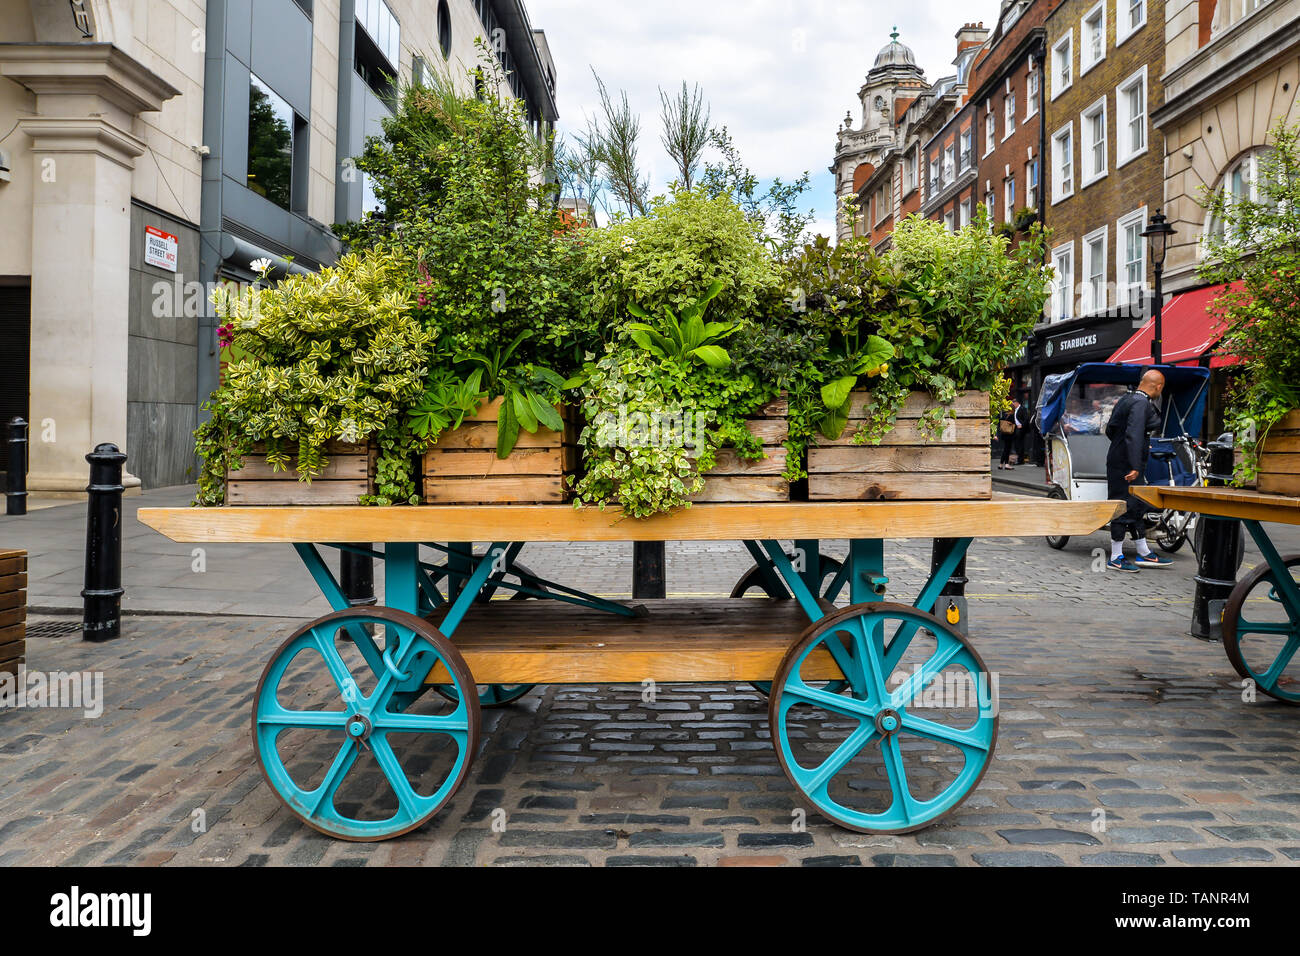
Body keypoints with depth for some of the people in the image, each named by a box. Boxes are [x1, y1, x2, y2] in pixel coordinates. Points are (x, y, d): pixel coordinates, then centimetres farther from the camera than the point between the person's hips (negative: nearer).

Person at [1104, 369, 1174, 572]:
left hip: (1117, 459, 10)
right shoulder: (1142, 403, -16)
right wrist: (1135, 467, -28)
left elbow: (1110, 430, 19)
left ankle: (1144, 553, 24)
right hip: (1127, 465, -10)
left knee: (1138, 505, 16)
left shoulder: (1125, 400, 13)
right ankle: (1116, 558, 2)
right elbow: (1134, 435, -26)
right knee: (1126, 507, -5)